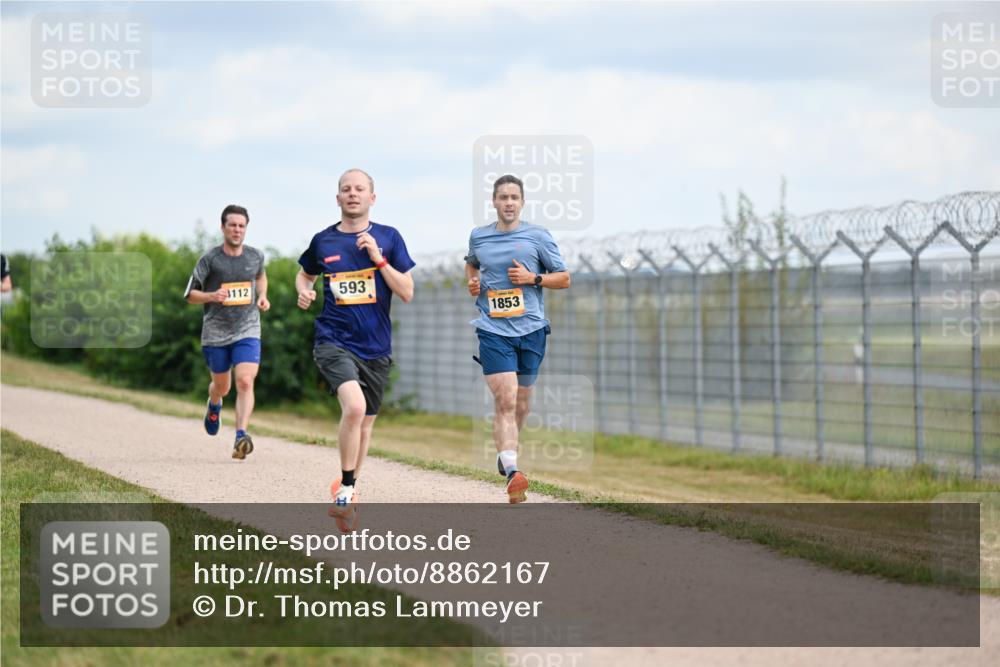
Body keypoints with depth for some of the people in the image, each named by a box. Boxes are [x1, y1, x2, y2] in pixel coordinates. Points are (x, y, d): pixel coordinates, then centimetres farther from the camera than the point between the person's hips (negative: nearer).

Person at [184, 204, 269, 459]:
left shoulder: (256, 256, 3)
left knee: (245, 382, -19)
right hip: (215, 332, 0)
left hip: (247, 331, 0)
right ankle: (214, 405, 52)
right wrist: (211, 296, -21)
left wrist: (262, 296, 7)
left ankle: (241, 438, -25)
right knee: (222, 386, 14)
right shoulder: (210, 259, -6)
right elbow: (190, 294, -1)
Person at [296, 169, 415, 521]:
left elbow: (407, 293, -2)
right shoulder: (322, 241, 4)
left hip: (376, 346, 2)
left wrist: (379, 258, -13)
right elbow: (305, 274, 23)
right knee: (354, 406, -26)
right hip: (334, 341, -2)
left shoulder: (388, 238, 2)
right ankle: (346, 488, -11)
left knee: (365, 421, 13)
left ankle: (349, 488, 35)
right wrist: (304, 292, 1)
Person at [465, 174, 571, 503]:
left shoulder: (538, 236, 1)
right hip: (494, 330, -1)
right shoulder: (478, 236, 8)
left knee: (521, 401, 12)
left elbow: (563, 279, 6)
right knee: (505, 399, -17)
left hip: (531, 328, 1)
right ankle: (511, 473, -25)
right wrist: (472, 282, 9)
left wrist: (533, 278, -10)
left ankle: (505, 451, 41)